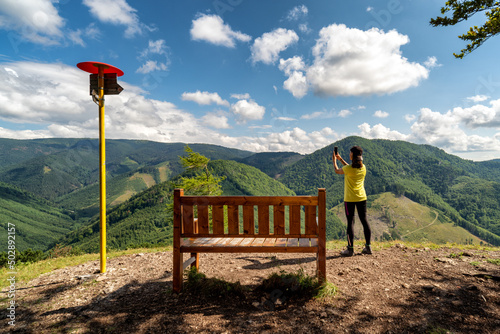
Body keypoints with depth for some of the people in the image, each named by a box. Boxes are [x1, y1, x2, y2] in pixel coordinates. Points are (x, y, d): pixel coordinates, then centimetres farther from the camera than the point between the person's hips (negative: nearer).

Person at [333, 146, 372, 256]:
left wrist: (334, 160, 19)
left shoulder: (348, 169, -16)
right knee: (364, 220, 12)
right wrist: (340, 159, 25)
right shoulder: (363, 168, 2)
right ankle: (368, 247, 21)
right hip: (362, 197, 5)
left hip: (350, 199, -5)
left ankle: (350, 249, 7)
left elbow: (337, 171, 3)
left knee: (350, 222, 1)